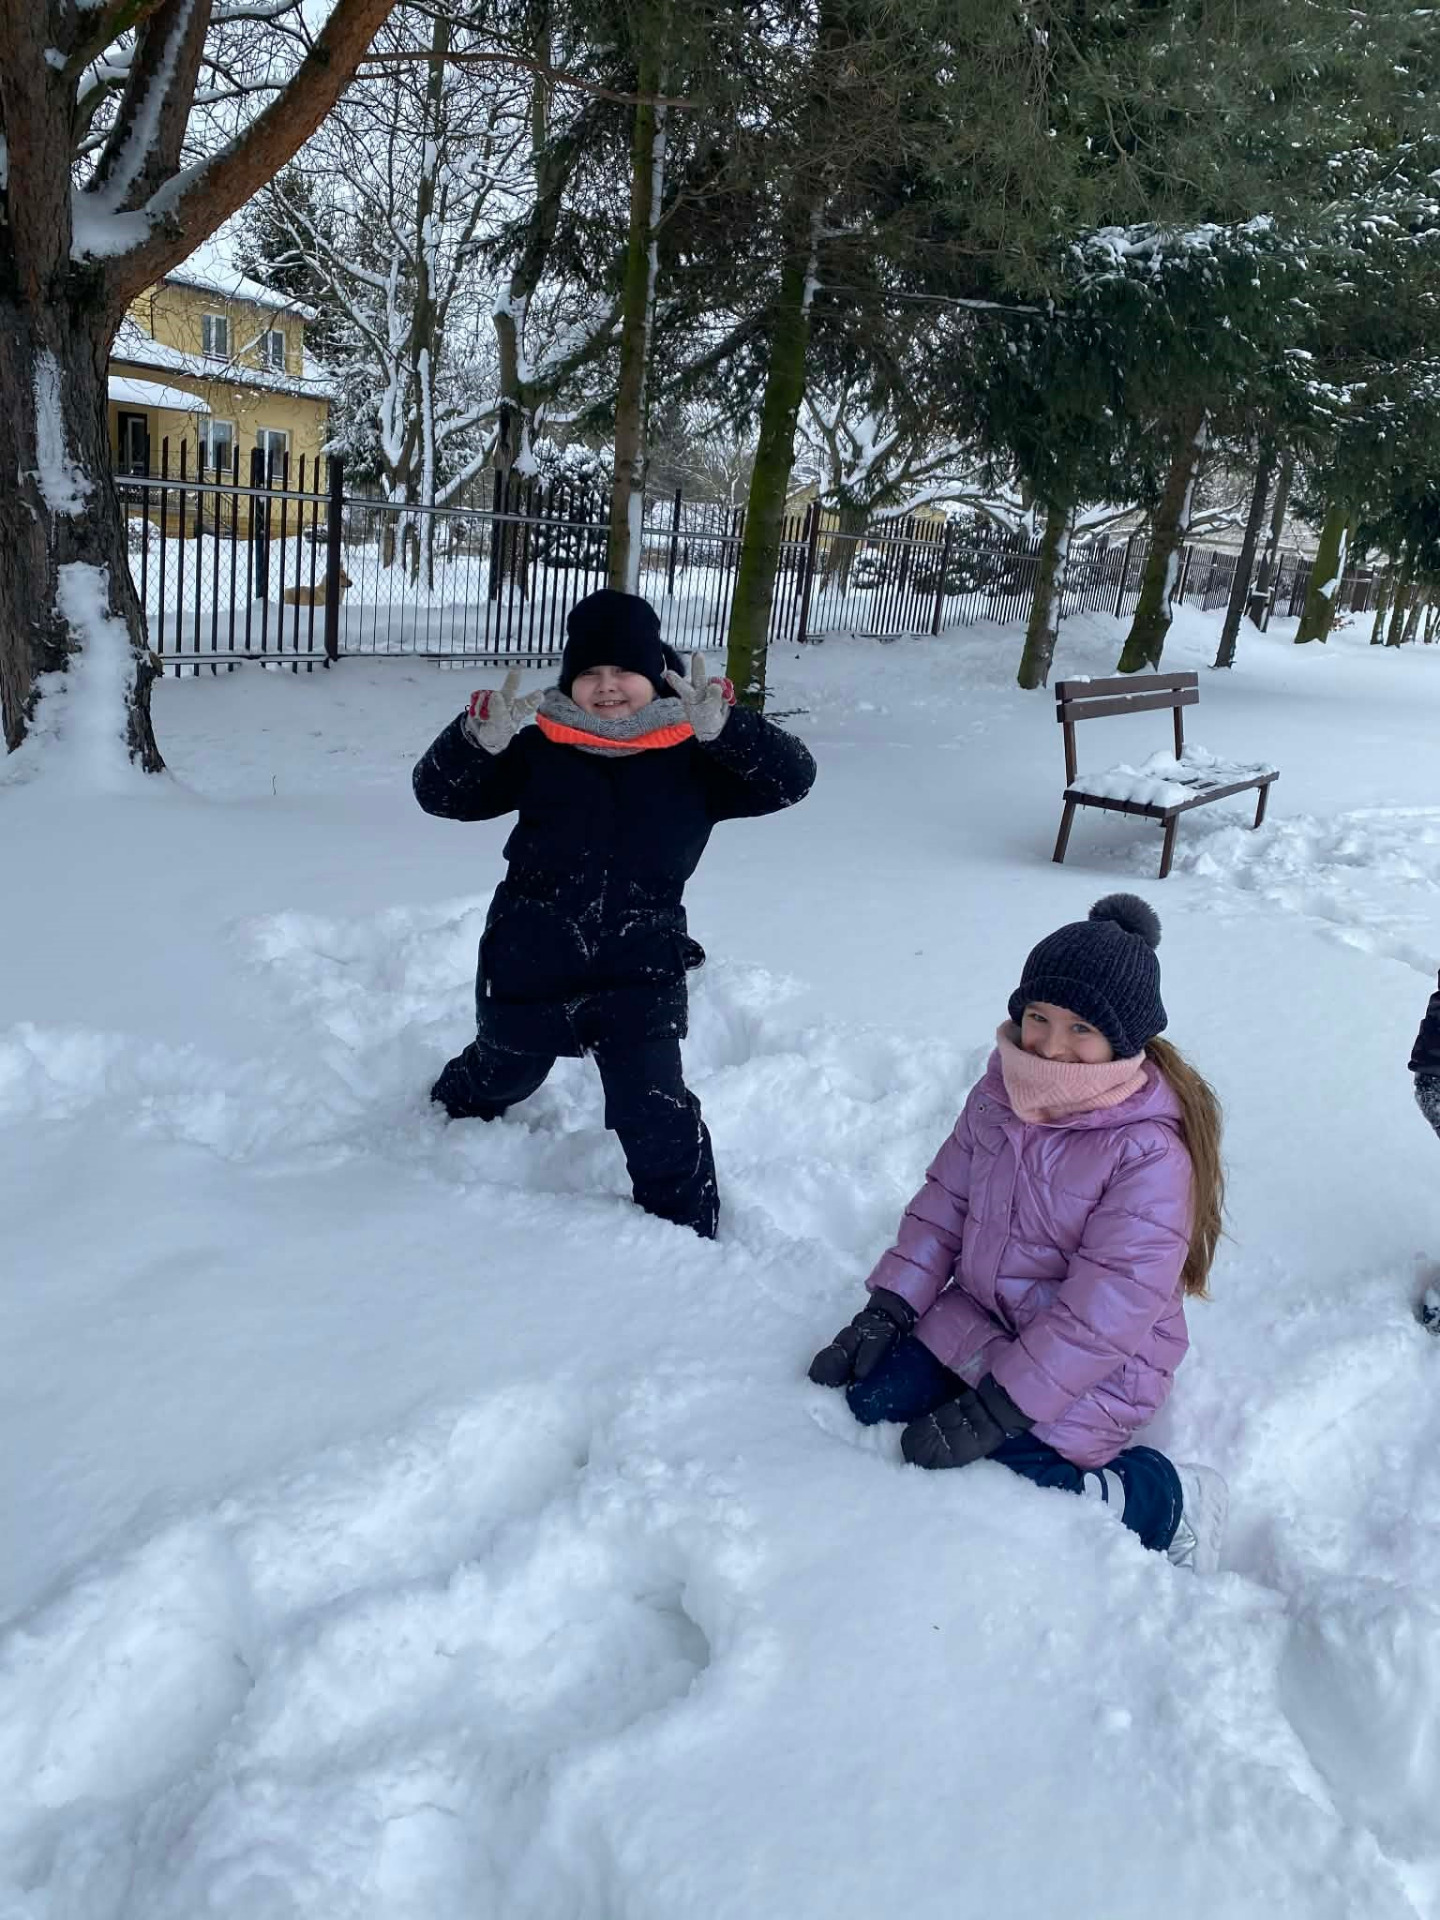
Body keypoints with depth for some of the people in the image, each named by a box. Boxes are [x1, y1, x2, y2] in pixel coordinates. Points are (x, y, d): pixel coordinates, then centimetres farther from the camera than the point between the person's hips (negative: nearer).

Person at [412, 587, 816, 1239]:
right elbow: (439, 793, -5)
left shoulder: (691, 757, -6)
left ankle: (688, 1233, 10)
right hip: (528, 964, 3)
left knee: (656, 1117, -14)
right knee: (502, 1073, 29)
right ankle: (450, 1113, 66)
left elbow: (791, 777, -16)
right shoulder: (538, 749, -4)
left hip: (638, 976, -2)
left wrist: (723, 725, -34)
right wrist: (480, 737, -26)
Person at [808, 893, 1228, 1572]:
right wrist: (886, 1311, -3)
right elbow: (944, 1203, 6)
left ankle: (1169, 1501, 1)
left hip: (1092, 1365, -7)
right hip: (978, 1318, 7)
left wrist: (996, 1408, -25)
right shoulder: (999, 1094, -4)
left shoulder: (1152, 1153, -25)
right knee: (872, 1403, -4)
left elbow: (1107, 1305, -26)